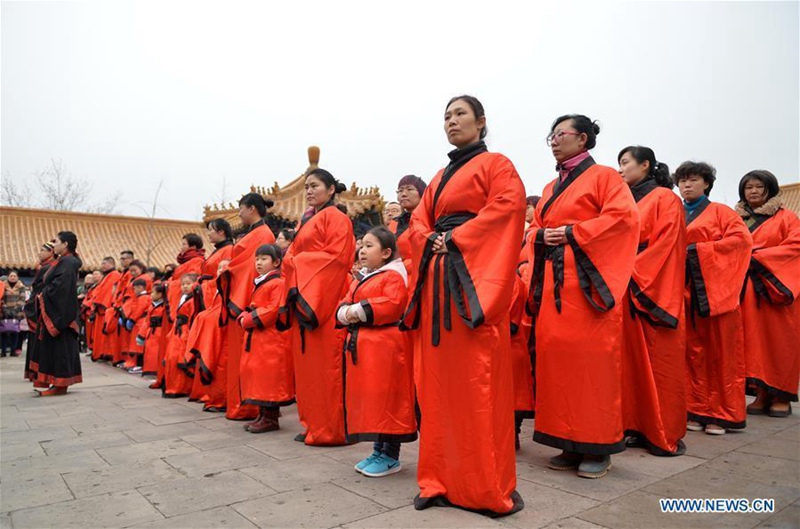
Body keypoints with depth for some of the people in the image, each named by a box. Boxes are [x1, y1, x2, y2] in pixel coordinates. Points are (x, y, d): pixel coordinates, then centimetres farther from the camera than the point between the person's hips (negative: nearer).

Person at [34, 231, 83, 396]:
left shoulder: (67, 262, -14)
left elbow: (60, 285, -25)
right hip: (58, 309, 10)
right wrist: (43, 295, 6)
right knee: (64, 345, 11)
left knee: (58, 345, -6)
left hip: (59, 310, -10)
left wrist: (43, 296, -13)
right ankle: (61, 382, 18)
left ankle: (60, 384, -2)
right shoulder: (65, 261, 16)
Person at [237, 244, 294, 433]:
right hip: (254, 337, 10)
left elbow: (274, 311, -20)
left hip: (270, 338, -10)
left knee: (269, 377, -5)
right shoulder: (257, 284, 18)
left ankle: (271, 418, 4)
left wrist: (250, 320, -15)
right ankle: (263, 415, 23)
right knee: (256, 375, 13)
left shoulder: (277, 283, -11)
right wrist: (244, 318, 2)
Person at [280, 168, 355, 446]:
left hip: (324, 298, -8)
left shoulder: (336, 217, -3)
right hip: (303, 296, 9)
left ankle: (332, 428, 0)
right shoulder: (307, 221, 23)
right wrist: (292, 261, 2)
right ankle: (314, 424, 16)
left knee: (326, 363, -7)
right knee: (306, 363, 8)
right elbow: (294, 255, 24)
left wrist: (297, 260, -10)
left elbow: (337, 256, -15)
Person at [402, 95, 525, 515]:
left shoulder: (496, 164, 5)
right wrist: (431, 241, -4)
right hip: (436, 278, 7)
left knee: (478, 382, -8)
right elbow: (419, 220, 18)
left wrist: (457, 239, -14)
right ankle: (442, 479, 14)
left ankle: (491, 488, 3)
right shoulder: (440, 177, 25)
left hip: (473, 278, -7)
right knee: (439, 383, 5)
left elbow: (509, 204, -13)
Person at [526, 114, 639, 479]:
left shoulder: (603, 177, 3)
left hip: (587, 280, -6)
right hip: (552, 281, 6)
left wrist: (573, 233, -13)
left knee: (591, 359, -5)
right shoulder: (551, 188, 22)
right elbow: (535, 229, 22)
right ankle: (570, 444, 12)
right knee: (555, 357, 2)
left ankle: (598, 448, 6)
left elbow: (624, 216, -12)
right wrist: (541, 236, -1)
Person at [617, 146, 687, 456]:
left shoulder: (665, 199, -2)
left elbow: (667, 244, -12)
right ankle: (639, 428, 14)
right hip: (626, 293, 7)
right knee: (633, 362, 6)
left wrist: (635, 272, -17)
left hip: (653, 293, -7)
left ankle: (668, 437, 6)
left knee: (659, 364, -3)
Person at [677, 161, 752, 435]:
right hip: (684, 292, 3)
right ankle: (697, 411, 9)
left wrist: (697, 250, -13)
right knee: (693, 352, 3)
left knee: (720, 353, -1)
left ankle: (721, 414, 7)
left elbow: (742, 238, -8)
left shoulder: (720, 212, 6)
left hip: (715, 291, -3)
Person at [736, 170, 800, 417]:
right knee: (753, 340, 0)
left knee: (779, 340, -1)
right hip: (747, 290, 3)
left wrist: (758, 257, -14)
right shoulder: (737, 219, 16)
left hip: (777, 286, -3)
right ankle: (761, 394, 4)